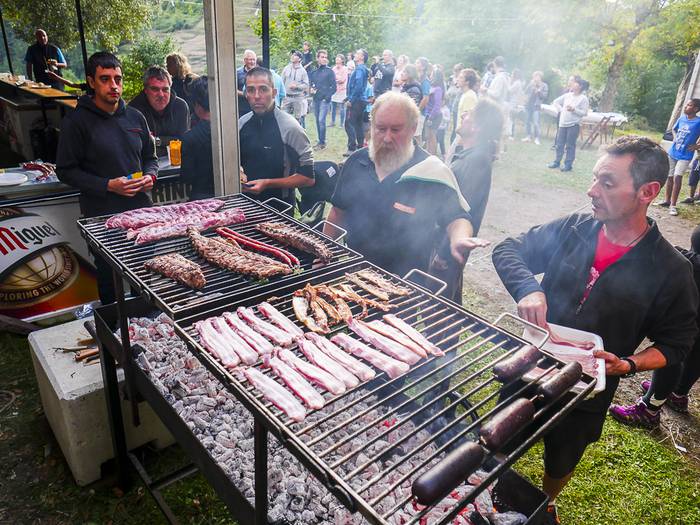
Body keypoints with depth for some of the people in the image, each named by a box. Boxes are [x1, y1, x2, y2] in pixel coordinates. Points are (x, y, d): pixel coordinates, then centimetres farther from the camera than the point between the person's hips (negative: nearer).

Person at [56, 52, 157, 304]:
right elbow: (66, 170, -6)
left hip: (140, 208, 4)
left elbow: (150, 157, 19)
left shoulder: (135, 117, 9)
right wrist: (108, 185, -17)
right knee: (110, 278, 7)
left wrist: (150, 176, -3)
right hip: (102, 215, -4)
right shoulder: (77, 121, -6)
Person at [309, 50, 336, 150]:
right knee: (317, 121, 8)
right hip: (316, 99, 6)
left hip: (325, 100, -6)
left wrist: (327, 97, -14)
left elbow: (333, 87, -5)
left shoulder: (330, 71, -2)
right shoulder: (314, 72, 14)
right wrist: (311, 89, 0)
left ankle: (322, 142, -7)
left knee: (321, 120, -14)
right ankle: (320, 141, 18)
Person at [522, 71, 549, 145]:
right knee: (527, 121, 7)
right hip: (528, 104, 4)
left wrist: (539, 91, -16)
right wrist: (531, 85, -6)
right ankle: (528, 136, 17)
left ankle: (537, 138, -8)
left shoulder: (544, 85, 2)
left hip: (536, 106, -4)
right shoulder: (531, 84, 11)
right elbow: (525, 92, 4)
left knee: (536, 123, -12)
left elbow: (545, 96, -2)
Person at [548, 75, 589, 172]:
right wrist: (561, 110, 4)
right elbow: (555, 102, 16)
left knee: (570, 146, -1)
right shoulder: (567, 95, 7)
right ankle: (557, 161, 23)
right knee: (559, 144, 11)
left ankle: (568, 164, 6)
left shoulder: (583, 98, -7)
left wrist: (574, 110, -20)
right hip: (563, 123, 5)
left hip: (574, 125, -5)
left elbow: (584, 113, -10)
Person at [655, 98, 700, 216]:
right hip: (672, 153, 6)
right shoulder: (681, 118, 2)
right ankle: (667, 201, 28)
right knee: (670, 177, 13)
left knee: (677, 177, -17)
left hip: (685, 156, -6)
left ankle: (673, 205, -12)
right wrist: (675, 138, 7)